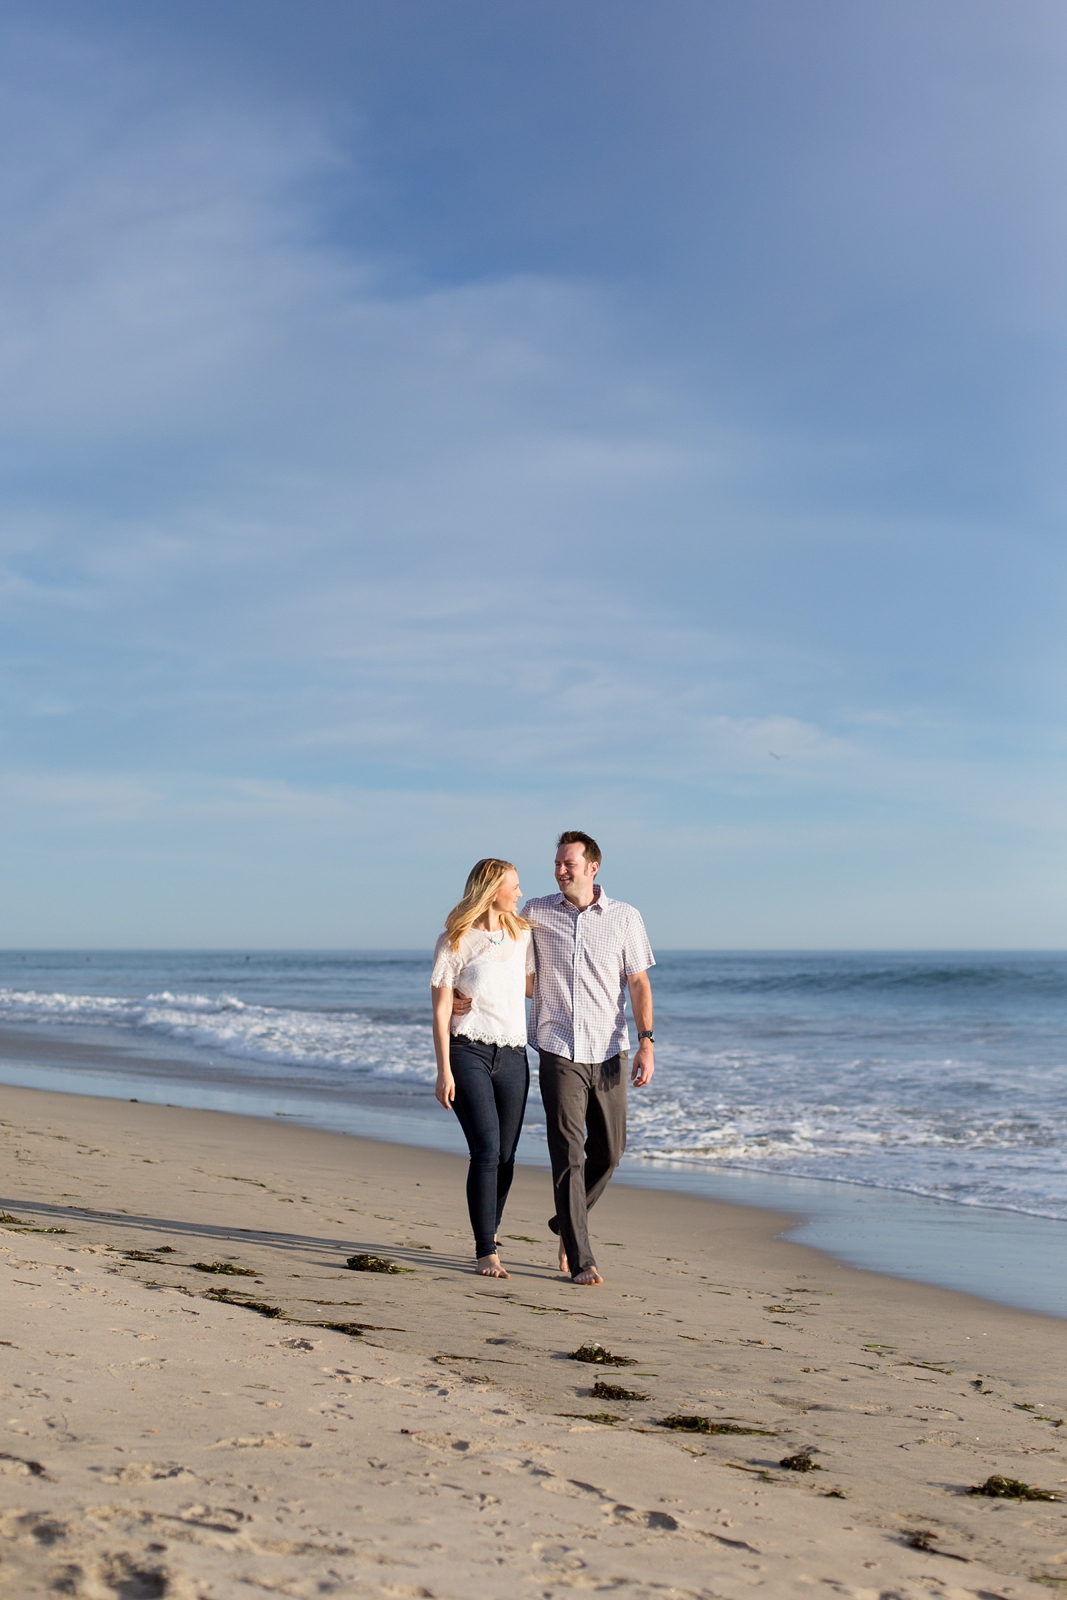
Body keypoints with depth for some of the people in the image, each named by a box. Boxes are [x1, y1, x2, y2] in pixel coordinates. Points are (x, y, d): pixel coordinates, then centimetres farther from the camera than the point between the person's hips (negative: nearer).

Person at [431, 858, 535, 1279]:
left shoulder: (521, 935, 13)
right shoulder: (455, 941, -3)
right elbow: (440, 1011, -4)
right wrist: (443, 1071, -9)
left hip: (512, 1056, 5)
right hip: (469, 1052, -5)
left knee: (505, 1155, 4)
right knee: (486, 1151, -12)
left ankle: (490, 1230, 27)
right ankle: (486, 1254, -6)